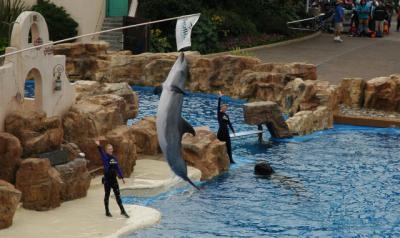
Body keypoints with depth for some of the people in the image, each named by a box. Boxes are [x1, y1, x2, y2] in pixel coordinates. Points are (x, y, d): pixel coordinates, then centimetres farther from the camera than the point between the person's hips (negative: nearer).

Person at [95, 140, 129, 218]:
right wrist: (98, 146, -46)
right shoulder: (105, 157, -7)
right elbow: (101, 152, -26)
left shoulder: (114, 158, 8)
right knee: (107, 196, 6)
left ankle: (122, 211, 9)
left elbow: (118, 168, 15)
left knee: (118, 195, 6)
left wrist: (121, 177, 14)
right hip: (107, 179, -4)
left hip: (114, 179, 4)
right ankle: (107, 212, 16)